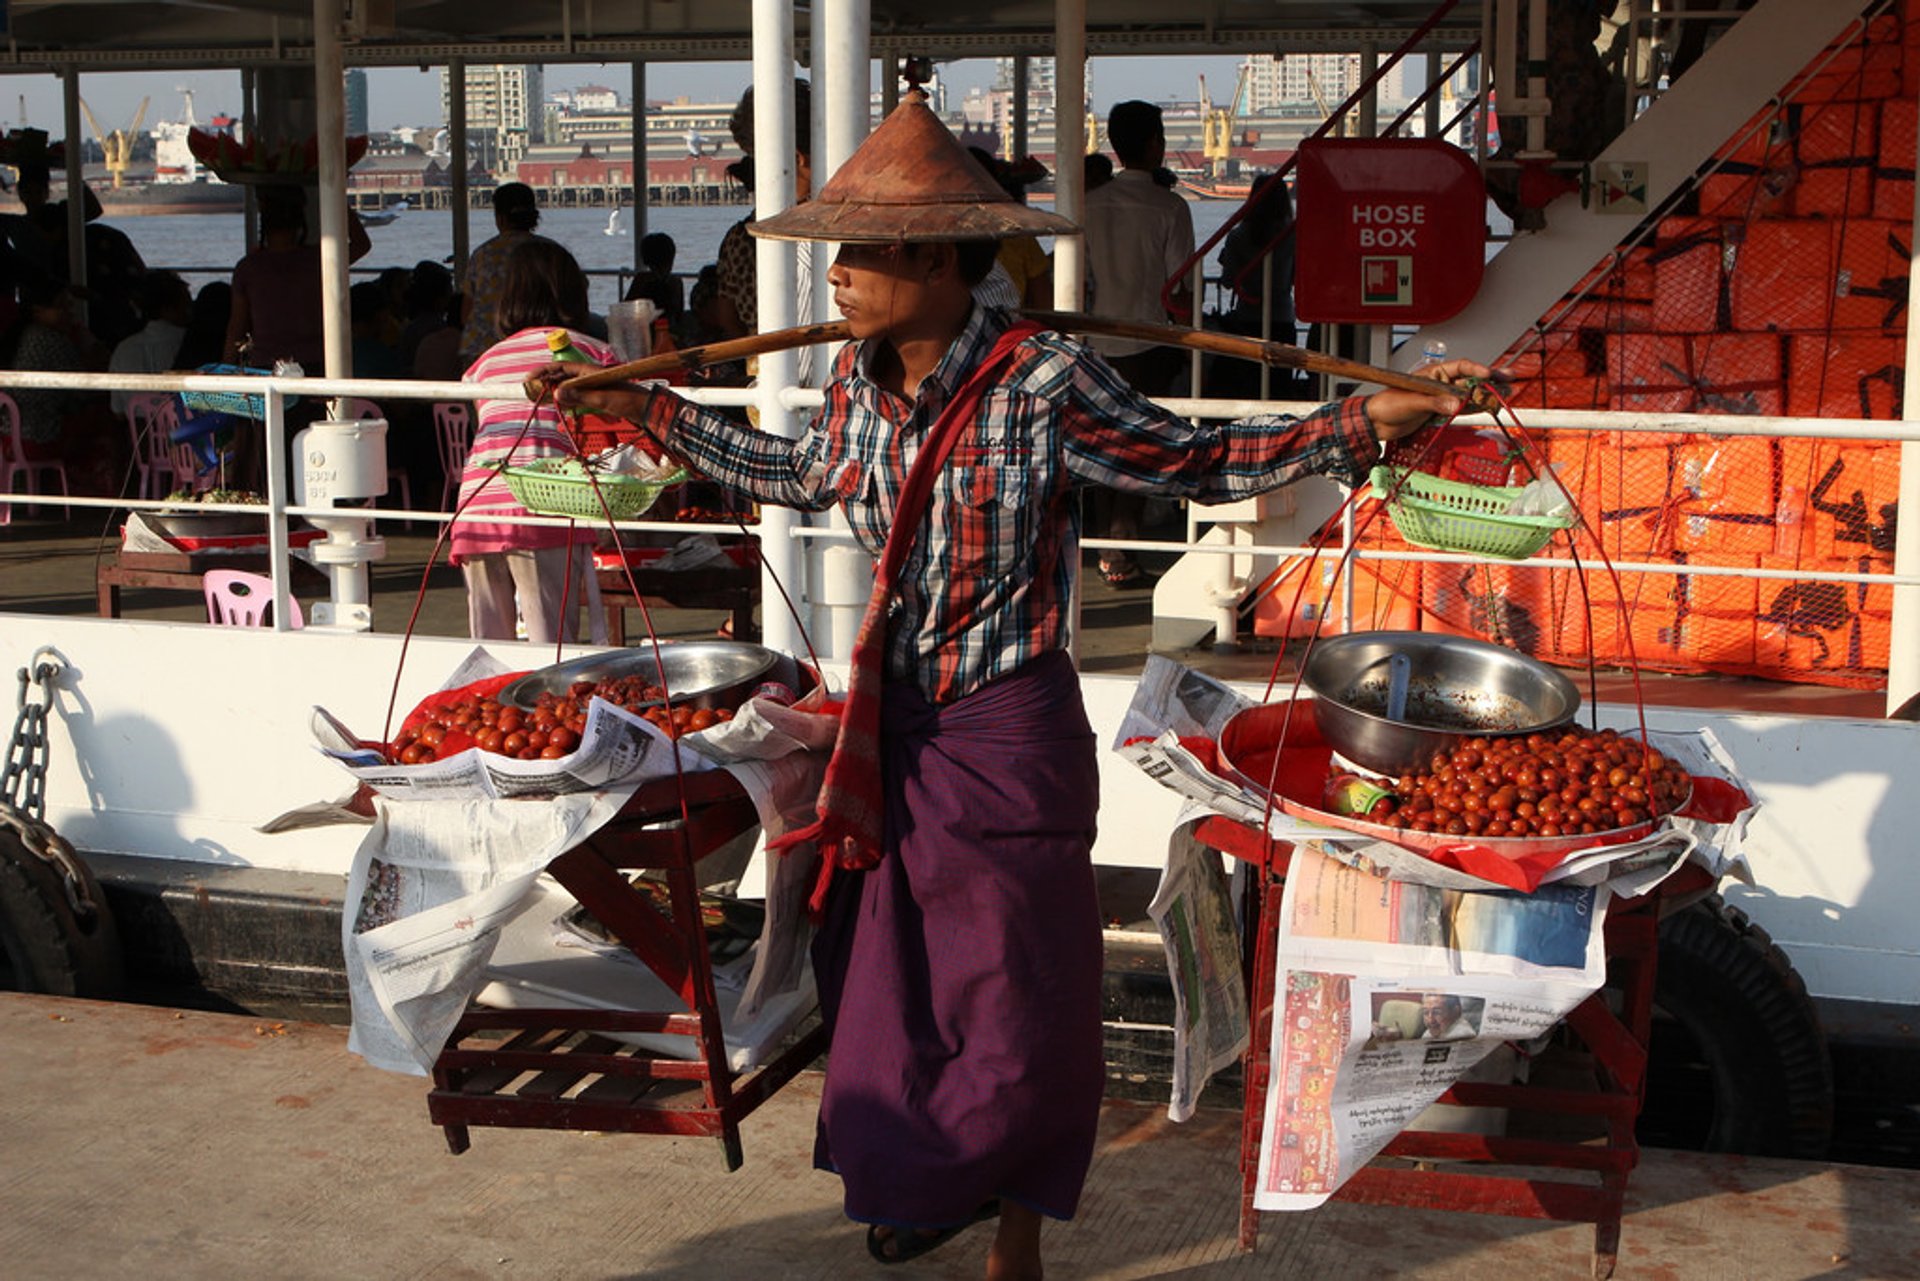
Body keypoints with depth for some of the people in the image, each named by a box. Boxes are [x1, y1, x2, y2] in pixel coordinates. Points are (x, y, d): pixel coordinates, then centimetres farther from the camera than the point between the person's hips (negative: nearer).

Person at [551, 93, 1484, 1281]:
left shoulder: (1046, 382, -19)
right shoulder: (859, 379, -1)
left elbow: (1199, 462, -10)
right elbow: (808, 475, 20)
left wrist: (1368, 419, -22)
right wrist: (650, 410, 23)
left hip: (1010, 736, -6)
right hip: (895, 730, 6)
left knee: (1017, 998, 5)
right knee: (889, 971, 17)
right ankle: (926, 1183, 40)